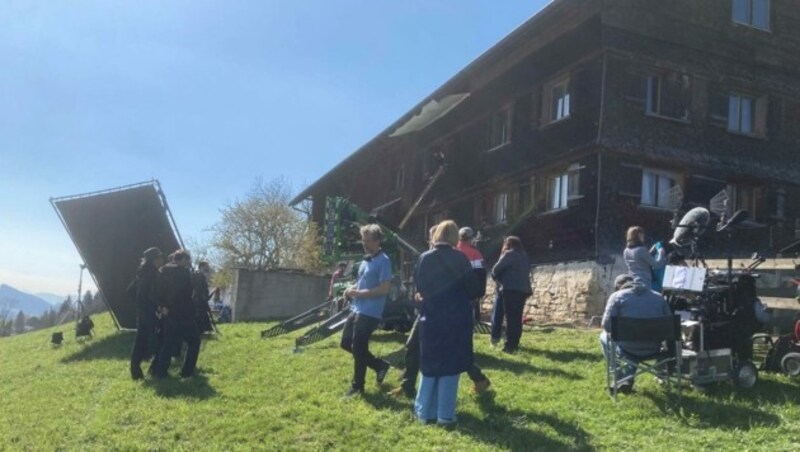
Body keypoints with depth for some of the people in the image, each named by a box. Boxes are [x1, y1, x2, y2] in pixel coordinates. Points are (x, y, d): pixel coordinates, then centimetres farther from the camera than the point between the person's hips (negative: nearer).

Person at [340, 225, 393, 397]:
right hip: (357, 309, 10)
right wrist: (353, 289, 2)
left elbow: (384, 288, -21)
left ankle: (357, 386, 15)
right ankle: (380, 365, 25)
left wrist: (359, 293, -20)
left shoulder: (383, 261, -14)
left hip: (370, 312, -9)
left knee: (358, 348, -2)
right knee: (346, 342, 13)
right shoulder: (366, 260, 13)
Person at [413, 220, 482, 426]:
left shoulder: (424, 258, -3)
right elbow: (474, 289, -7)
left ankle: (425, 411, 18)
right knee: (450, 366, 6)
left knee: (430, 365, 14)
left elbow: (419, 287, 6)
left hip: (431, 318, 3)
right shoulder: (459, 258, -11)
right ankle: (445, 414, 9)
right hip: (456, 319, -2)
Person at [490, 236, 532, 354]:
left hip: (510, 289, -7)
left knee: (510, 318, -6)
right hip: (523, 290, 7)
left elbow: (496, 269, -6)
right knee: (517, 318, 10)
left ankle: (510, 345, -5)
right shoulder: (524, 256, 19)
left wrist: (496, 277, 16)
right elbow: (525, 273, 19)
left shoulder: (509, 254, -5)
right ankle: (515, 343, 14)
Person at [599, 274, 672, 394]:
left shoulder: (617, 296, -2)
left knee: (604, 336, 27)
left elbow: (607, 326, -8)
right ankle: (628, 379, 35)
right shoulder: (659, 297, 9)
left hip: (628, 350, -4)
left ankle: (620, 379, 27)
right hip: (653, 349, 4)